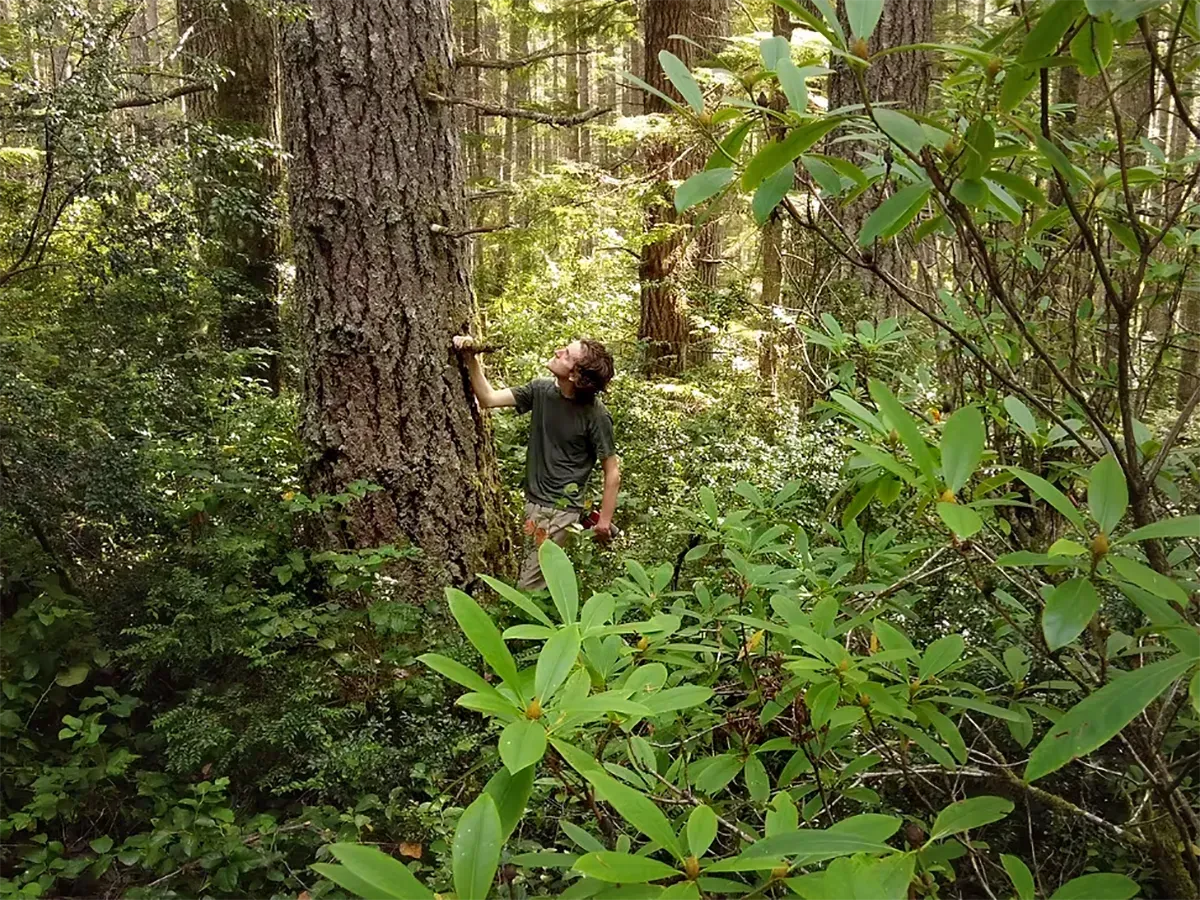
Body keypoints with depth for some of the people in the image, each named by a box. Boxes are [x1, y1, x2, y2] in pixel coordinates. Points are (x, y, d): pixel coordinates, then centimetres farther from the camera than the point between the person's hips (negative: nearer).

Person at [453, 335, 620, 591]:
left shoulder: (595, 415, -19)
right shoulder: (541, 390, -3)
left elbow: (612, 471, -11)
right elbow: (489, 398, -3)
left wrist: (605, 520, -9)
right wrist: (472, 360, -15)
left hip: (561, 506, -6)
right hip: (534, 499, 6)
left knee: (530, 586, -5)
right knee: (546, 577, 20)